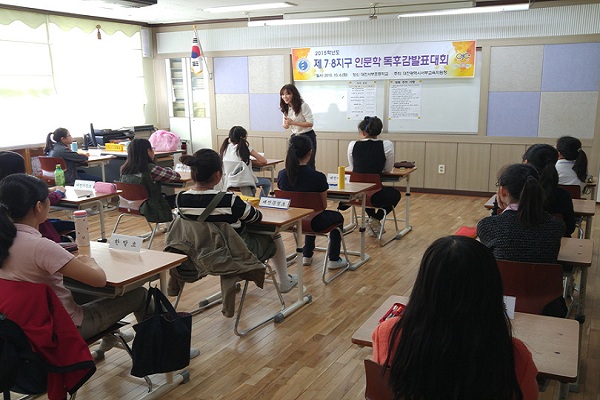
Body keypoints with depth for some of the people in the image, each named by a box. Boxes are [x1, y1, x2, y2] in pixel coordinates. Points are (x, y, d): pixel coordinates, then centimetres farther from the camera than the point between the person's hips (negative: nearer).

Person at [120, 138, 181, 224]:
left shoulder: (124, 169, -5)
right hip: (152, 211, -7)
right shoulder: (151, 169, -25)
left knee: (165, 195, 30)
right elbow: (176, 176, -13)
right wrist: (167, 170, 8)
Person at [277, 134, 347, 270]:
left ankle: (307, 255, 46)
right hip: (313, 223, -5)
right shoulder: (318, 177, -24)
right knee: (338, 217, 28)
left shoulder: (282, 175, -12)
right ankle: (334, 260, 31)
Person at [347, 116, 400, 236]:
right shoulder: (387, 145, -7)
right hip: (375, 195, -3)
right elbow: (388, 169, 4)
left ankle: (372, 218, 31)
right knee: (395, 194, 32)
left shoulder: (353, 145, -1)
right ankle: (376, 219, 14)